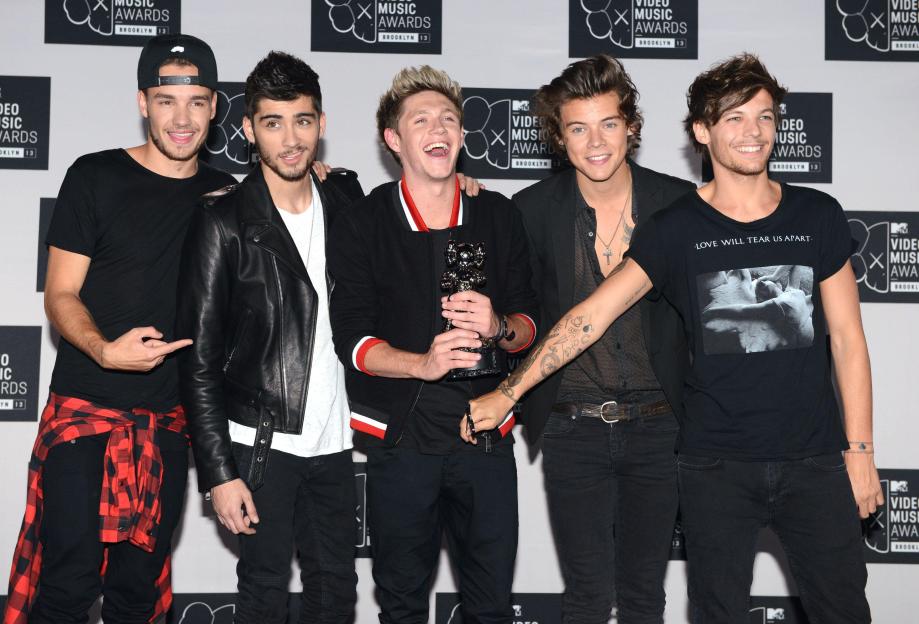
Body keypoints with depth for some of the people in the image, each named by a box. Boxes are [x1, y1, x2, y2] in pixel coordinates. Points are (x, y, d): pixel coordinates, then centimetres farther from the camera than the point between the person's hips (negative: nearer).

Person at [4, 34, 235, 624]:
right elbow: (61, 294, -3)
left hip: (169, 421, 4)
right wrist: (106, 350, -25)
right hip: (85, 411, -3)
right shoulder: (96, 177, -3)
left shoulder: (223, 194, 8)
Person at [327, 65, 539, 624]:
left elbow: (530, 323, 7)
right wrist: (423, 364, -24)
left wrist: (499, 327, -16)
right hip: (400, 437, -1)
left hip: (487, 435, 2)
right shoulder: (362, 225, 0)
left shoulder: (499, 217, 6)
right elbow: (352, 339, -7)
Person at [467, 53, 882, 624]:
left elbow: (847, 338, 5)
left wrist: (860, 450, 1)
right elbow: (591, 315, -6)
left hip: (814, 461, 1)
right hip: (716, 464, -1)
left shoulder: (817, 216, 2)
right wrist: (508, 393, -11)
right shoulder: (677, 229, -2)